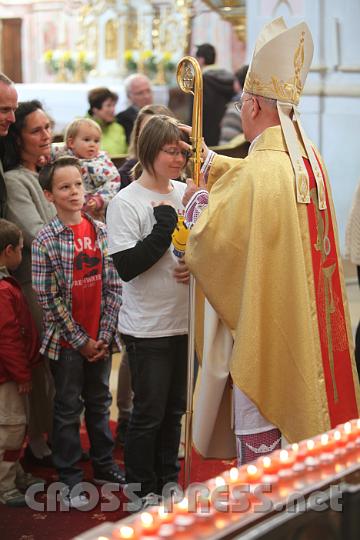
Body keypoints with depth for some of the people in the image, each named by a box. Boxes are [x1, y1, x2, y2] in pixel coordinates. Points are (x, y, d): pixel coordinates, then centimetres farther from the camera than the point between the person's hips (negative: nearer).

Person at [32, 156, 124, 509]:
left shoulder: (101, 231, 1)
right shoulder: (45, 240, -11)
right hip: (66, 340, -4)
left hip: (100, 338, 4)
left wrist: (104, 335, -5)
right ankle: (69, 479, 18)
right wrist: (80, 340, -11)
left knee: (99, 401, 16)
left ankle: (104, 466, 31)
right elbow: (48, 298, -12)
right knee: (68, 407, 7)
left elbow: (114, 286, 2)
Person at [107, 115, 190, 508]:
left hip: (186, 320, 6)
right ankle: (142, 488, 18)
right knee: (149, 411, 3)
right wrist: (164, 226, -21)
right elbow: (126, 266, -20)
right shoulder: (125, 202, -12)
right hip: (148, 325, -6)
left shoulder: (187, 194, 5)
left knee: (175, 407, 17)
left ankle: (168, 479, 31)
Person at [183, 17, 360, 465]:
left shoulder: (261, 169, -24)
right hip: (305, 329, 8)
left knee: (259, 435, 3)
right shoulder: (308, 157, 3)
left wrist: (197, 200, 4)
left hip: (263, 327, -8)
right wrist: (210, 162, 31)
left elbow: (211, 238, -16)